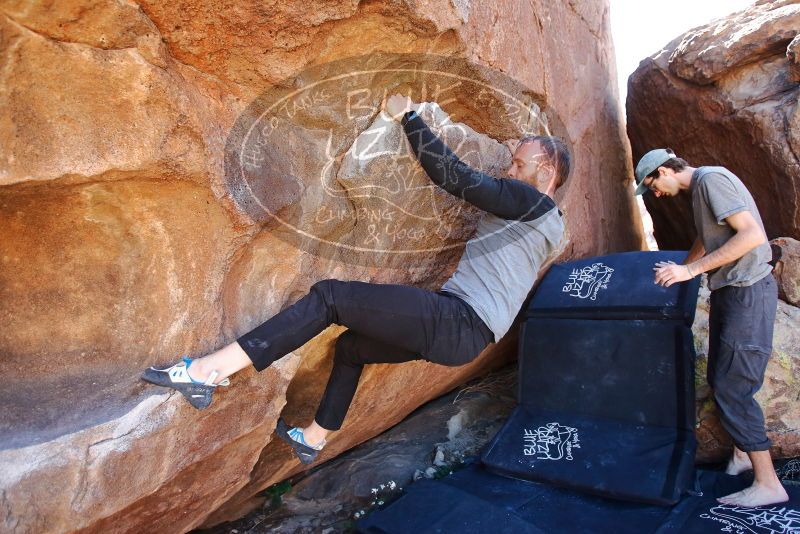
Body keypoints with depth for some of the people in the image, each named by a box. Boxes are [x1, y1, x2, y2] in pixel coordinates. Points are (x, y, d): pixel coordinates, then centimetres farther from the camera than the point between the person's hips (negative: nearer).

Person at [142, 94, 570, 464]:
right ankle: (313, 439, 36)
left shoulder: (531, 201, -5)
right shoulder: (545, 224, 24)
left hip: (458, 324, -10)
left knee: (330, 296, -15)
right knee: (351, 345, 23)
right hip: (462, 335, 10)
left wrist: (408, 116, -6)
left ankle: (206, 372, -20)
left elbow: (454, 176, -13)